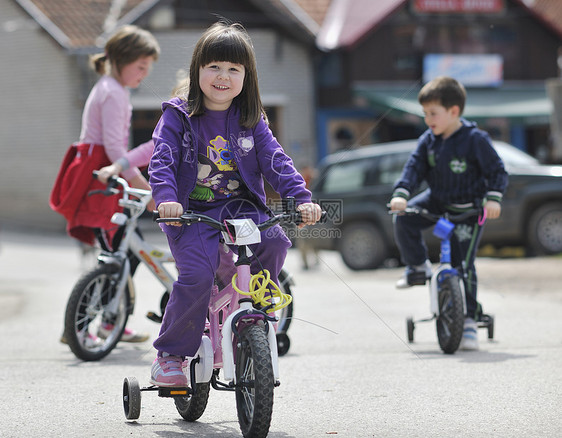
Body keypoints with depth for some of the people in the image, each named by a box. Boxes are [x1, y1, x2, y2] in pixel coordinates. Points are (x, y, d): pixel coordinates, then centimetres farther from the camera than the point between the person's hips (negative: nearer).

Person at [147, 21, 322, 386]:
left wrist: (302, 198, -14)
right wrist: (166, 198, -29)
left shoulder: (251, 120, 9)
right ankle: (169, 355, -9)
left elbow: (275, 161, 2)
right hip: (192, 212, -3)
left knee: (275, 242, -25)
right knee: (197, 274, -26)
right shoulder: (178, 116, 0)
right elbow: (161, 161, -9)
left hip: (241, 208, 3)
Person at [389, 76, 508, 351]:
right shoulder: (428, 140, -4)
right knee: (404, 221, -19)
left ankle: (469, 321, 2)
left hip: (467, 210, -5)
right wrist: (401, 194, -23)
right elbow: (414, 167, -6)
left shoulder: (475, 140, -18)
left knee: (463, 264, -9)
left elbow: (496, 171, -13)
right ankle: (418, 268, 5)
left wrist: (493, 198, -28)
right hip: (437, 201, 5)